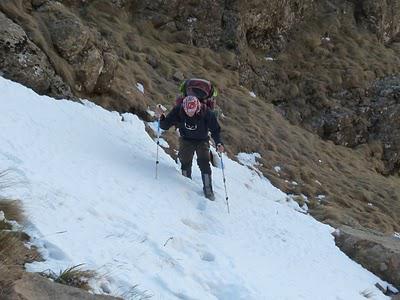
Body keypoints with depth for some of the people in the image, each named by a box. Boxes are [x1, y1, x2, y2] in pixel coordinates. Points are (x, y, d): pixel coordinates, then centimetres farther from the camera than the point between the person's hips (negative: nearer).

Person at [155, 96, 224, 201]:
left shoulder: (206, 113, -28)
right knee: (185, 162, -4)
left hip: (202, 141, -1)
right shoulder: (178, 111, -24)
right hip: (186, 140, 2)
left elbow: (215, 130, -18)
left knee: (204, 163, -14)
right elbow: (165, 125, -16)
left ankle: (208, 189, -1)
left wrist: (218, 143, -34)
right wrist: (161, 117, -37)